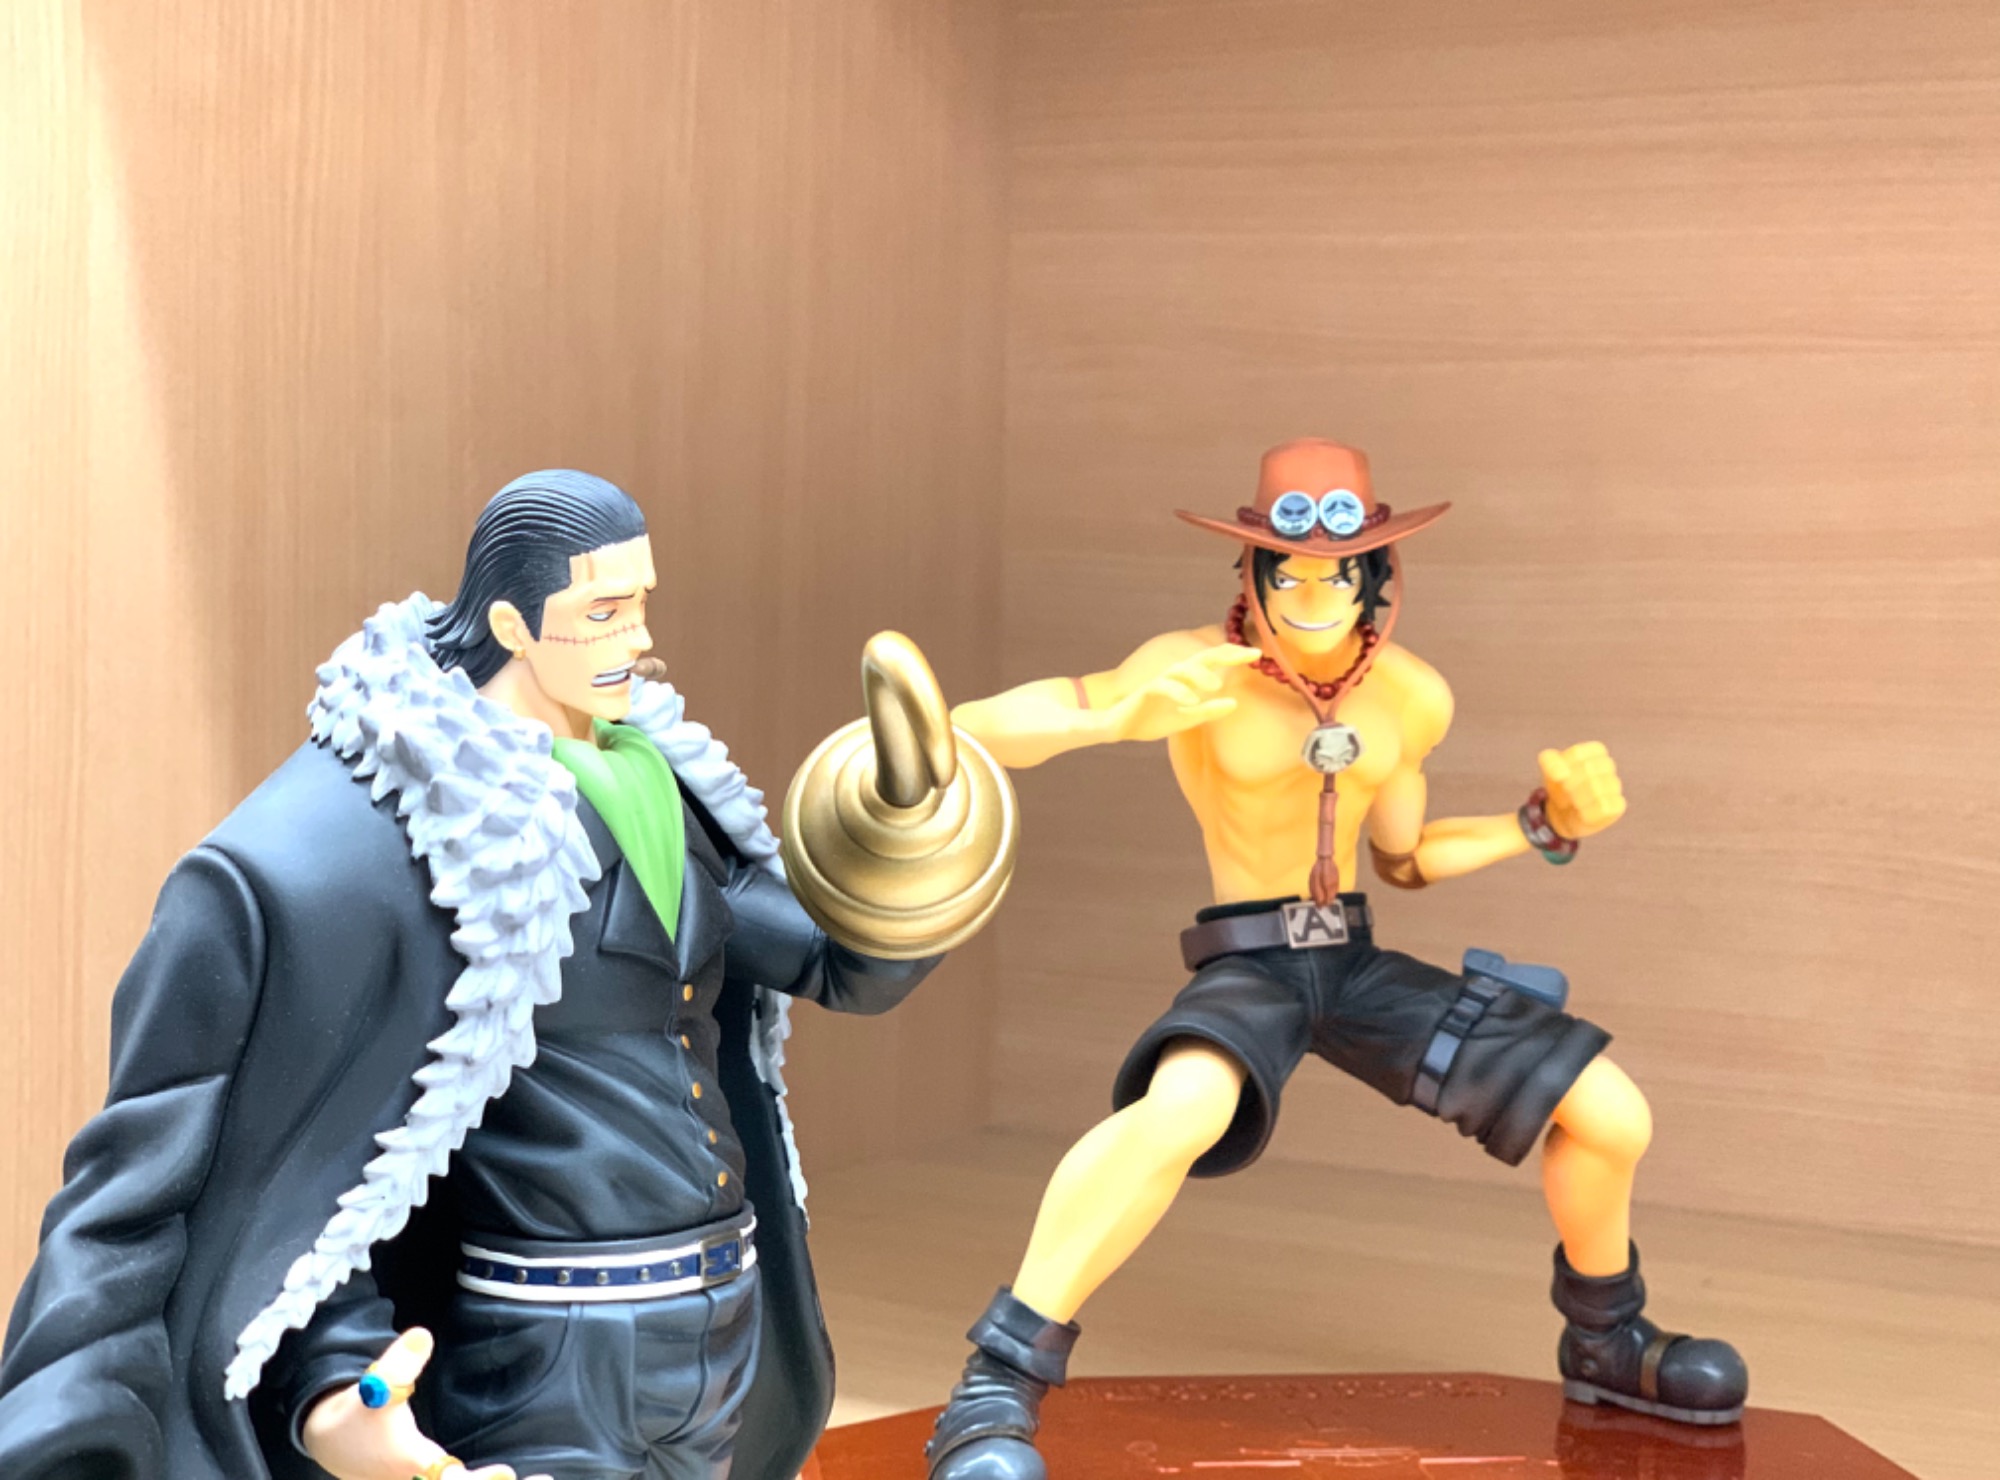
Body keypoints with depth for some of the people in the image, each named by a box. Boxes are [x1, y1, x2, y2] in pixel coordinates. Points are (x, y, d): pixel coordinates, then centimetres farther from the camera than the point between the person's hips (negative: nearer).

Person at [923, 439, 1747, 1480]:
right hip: (1244, 966, -6)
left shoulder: (1411, 696, 1)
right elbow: (970, 733, -25)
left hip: (1357, 964, 6)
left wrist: (1548, 824, 3)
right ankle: (994, 1396, -33)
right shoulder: (1197, 670, -17)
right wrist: (1120, 716, -43)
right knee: (1183, 1108, -42)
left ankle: (1606, 1344, 30)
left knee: (1614, 1117, 0)